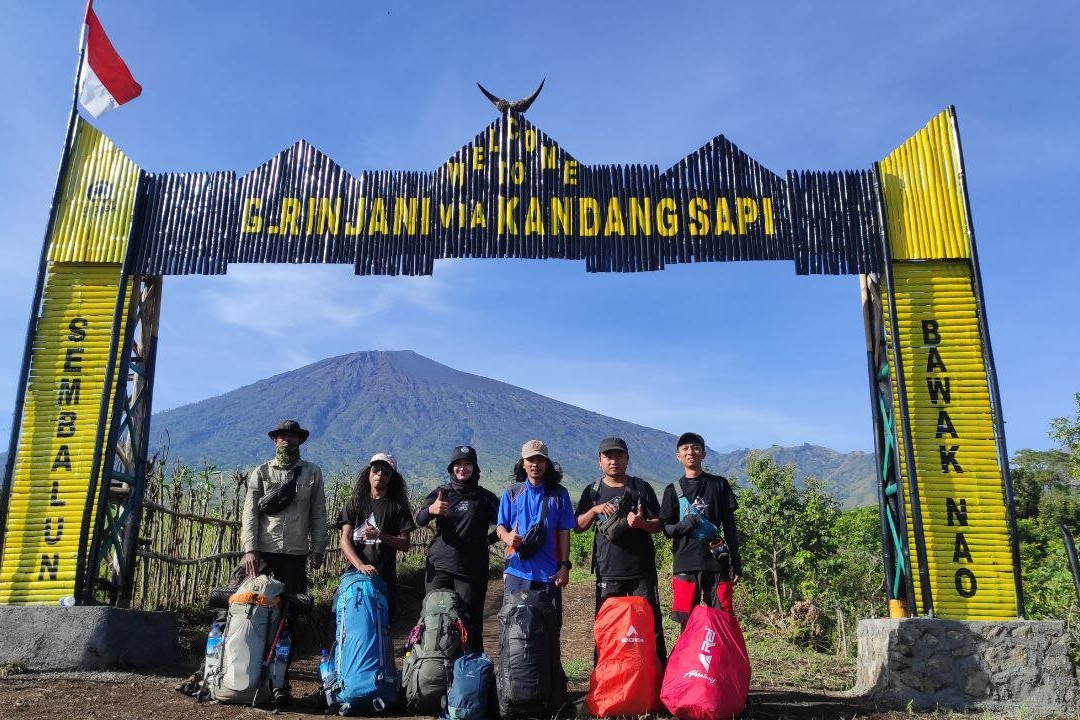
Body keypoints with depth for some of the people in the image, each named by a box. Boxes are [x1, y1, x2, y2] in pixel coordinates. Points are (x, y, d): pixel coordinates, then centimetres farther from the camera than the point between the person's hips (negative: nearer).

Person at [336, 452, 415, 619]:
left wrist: (379, 535, -14)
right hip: (355, 573, 0)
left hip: (385, 577, 0)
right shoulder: (354, 503, 10)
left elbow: (405, 544, 3)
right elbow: (344, 541, -1)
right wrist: (361, 565, -17)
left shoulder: (398, 506, 8)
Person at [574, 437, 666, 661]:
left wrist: (642, 523, -17)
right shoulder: (593, 491, 9)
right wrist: (595, 510, -10)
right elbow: (578, 527, 7)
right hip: (607, 572, 1)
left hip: (642, 570, -1)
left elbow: (659, 525, 5)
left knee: (651, 622, 1)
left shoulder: (642, 487, 5)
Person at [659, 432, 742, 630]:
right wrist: (683, 526, -13)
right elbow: (666, 529, 9)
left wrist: (736, 563, 4)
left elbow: (729, 526, 9)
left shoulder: (719, 484, 8)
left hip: (716, 561, 0)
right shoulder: (673, 490, 9)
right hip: (685, 562, 0)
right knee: (686, 622, 1)